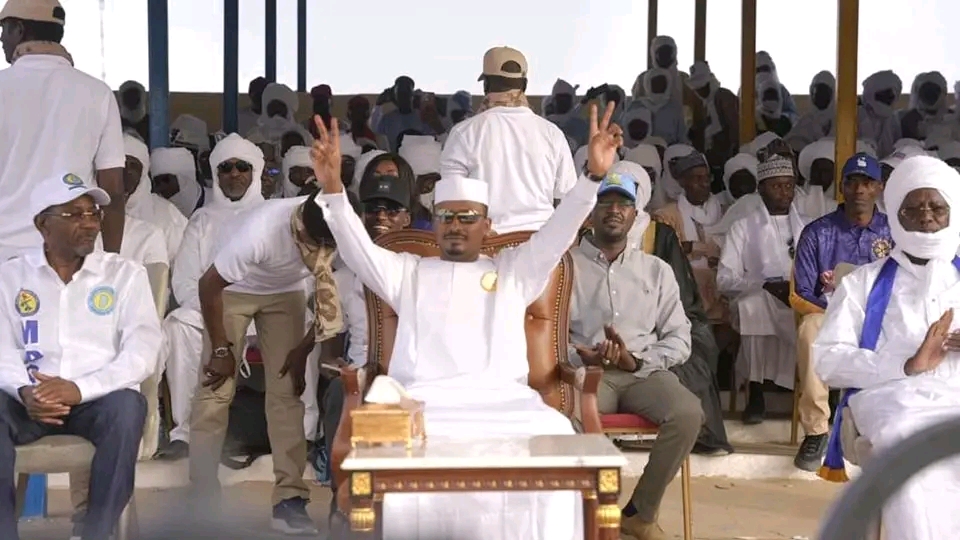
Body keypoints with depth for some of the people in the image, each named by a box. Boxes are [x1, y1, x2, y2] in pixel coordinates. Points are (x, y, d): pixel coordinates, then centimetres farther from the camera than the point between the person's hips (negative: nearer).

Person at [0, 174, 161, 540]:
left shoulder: (125, 274, 7)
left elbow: (142, 353, -5)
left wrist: (80, 388, -20)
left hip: (99, 398, -1)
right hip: (30, 399, 1)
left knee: (127, 405, -35)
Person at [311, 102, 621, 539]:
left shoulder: (514, 270, 21)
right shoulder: (408, 272, 22)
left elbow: (558, 232, 8)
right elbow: (359, 249, 7)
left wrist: (592, 175, -8)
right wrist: (333, 189, -10)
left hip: (501, 399, 0)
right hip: (422, 400, 0)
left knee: (552, 436, -30)